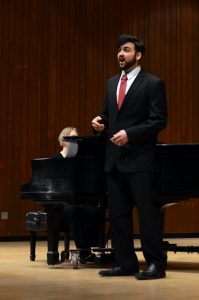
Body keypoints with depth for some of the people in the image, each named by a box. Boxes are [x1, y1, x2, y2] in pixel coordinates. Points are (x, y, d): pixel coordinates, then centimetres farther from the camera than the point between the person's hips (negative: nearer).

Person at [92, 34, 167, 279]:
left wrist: (130, 134, -20)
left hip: (139, 158, -7)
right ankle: (126, 263, 16)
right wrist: (100, 122, -1)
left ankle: (156, 264, 3)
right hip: (114, 158, 7)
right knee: (117, 213, 8)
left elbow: (159, 121, -10)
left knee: (146, 211, -5)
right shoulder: (112, 83, 16)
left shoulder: (153, 84, -5)